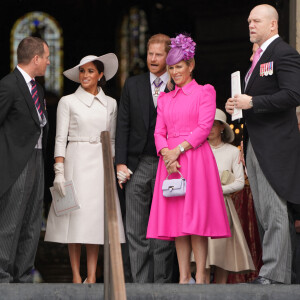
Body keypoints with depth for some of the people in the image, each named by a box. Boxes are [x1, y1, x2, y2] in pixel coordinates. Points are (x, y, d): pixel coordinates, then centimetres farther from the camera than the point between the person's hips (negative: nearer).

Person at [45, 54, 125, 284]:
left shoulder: (110, 104, 11)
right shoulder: (68, 102, 3)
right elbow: (60, 139, -1)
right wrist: (59, 172, -9)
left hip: (101, 164, 2)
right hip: (76, 161, -2)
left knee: (96, 217, -2)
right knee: (75, 215, -6)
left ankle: (92, 276, -1)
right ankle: (76, 275, -2)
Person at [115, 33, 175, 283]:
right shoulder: (133, 85, 11)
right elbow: (123, 126, 8)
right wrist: (120, 162, -1)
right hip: (137, 165, 2)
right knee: (136, 229, 0)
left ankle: (162, 281, 5)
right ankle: (141, 282, 3)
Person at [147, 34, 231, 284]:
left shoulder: (204, 92, 5)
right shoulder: (165, 99, 19)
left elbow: (205, 127, -6)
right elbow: (159, 132, 11)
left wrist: (179, 149, -14)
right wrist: (166, 153, -9)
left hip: (195, 158, -5)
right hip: (170, 161, 5)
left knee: (195, 218, -10)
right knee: (176, 219, 0)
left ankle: (201, 278, -10)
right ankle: (184, 277, 1)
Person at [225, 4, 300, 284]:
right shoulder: (258, 56, 21)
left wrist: (252, 102, -21)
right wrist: (237, 104, 7)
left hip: (274, 144, -10)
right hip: (254, 145, 10)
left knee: (274, 213, -9)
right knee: (263, 213, 11)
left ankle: (275, 274, -9)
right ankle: (269, 270, 15)